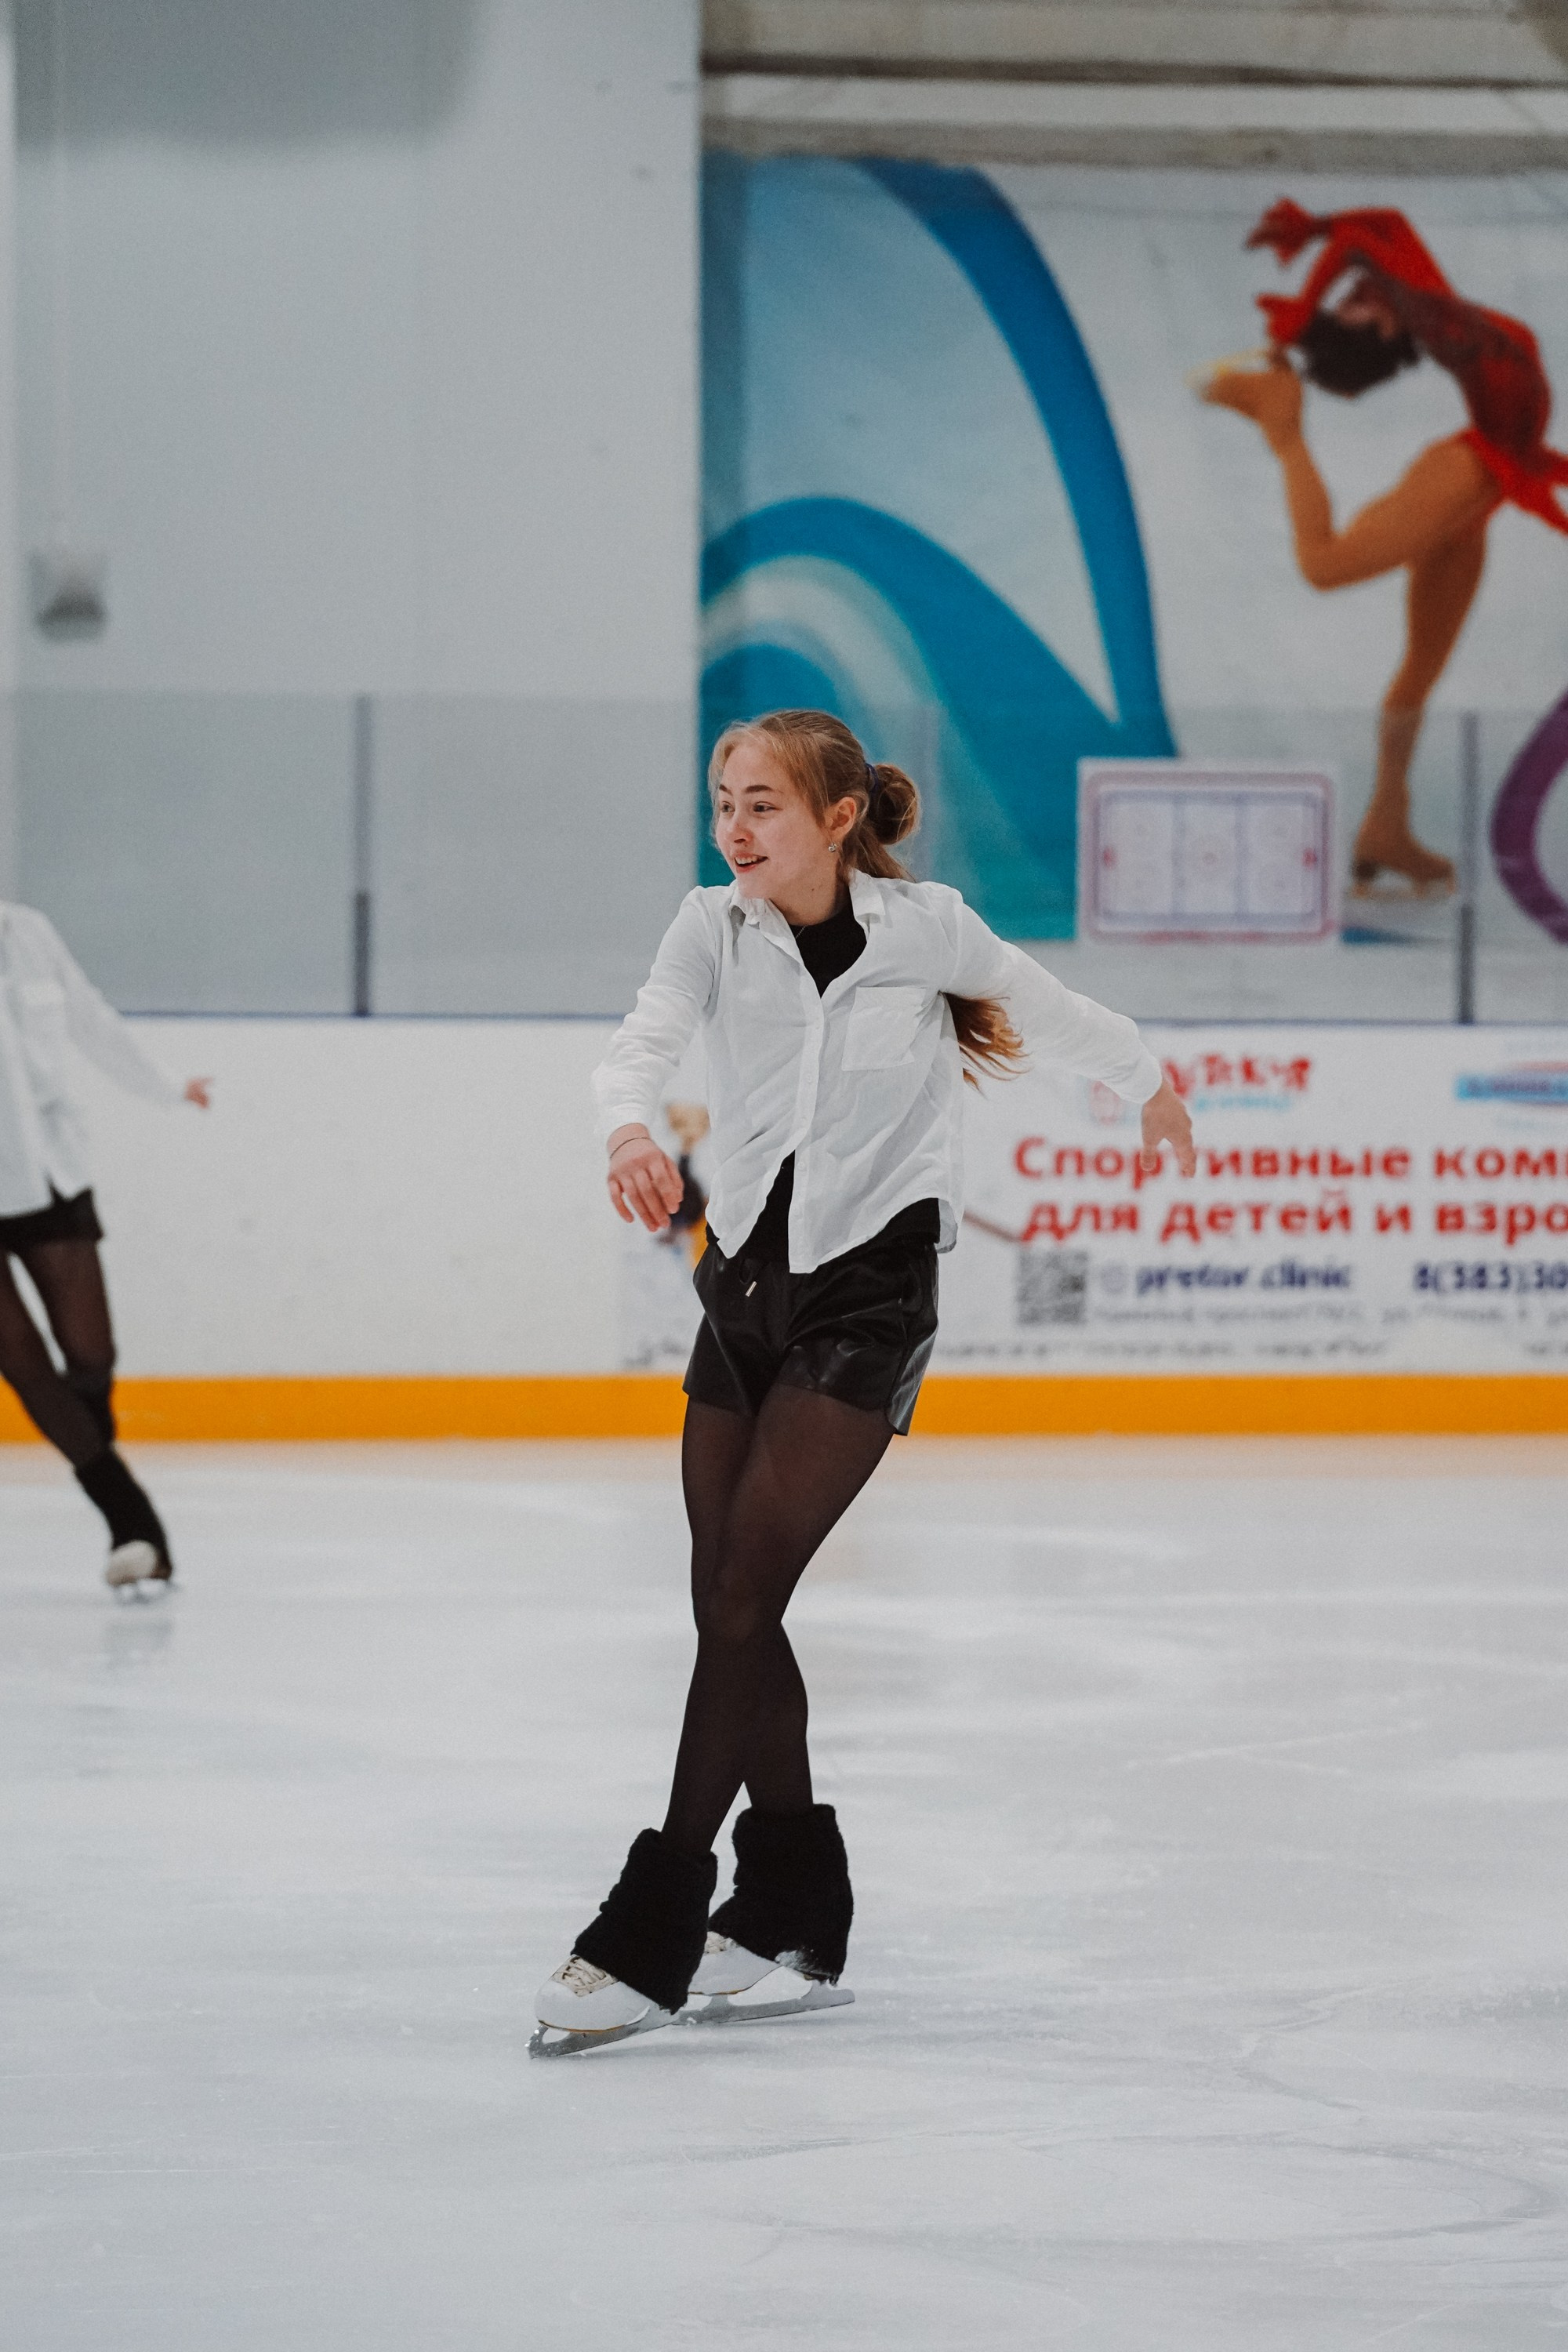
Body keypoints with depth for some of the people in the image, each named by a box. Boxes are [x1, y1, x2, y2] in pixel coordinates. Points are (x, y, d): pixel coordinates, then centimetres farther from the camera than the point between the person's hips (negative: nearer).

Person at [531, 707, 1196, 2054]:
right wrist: (630, 1128, -43)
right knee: (729, 1607, 7)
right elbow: (646, 1038, -20)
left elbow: (1047, 1008, 10)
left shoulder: (923, 928, -8)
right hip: (745, 1282, 5)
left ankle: (649, 1942, -14)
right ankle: (796, 1919, 22)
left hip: (869, 1290, -5)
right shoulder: (715, 932, -1)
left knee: (742, 1595, -14)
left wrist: (1150, 1086, 27)